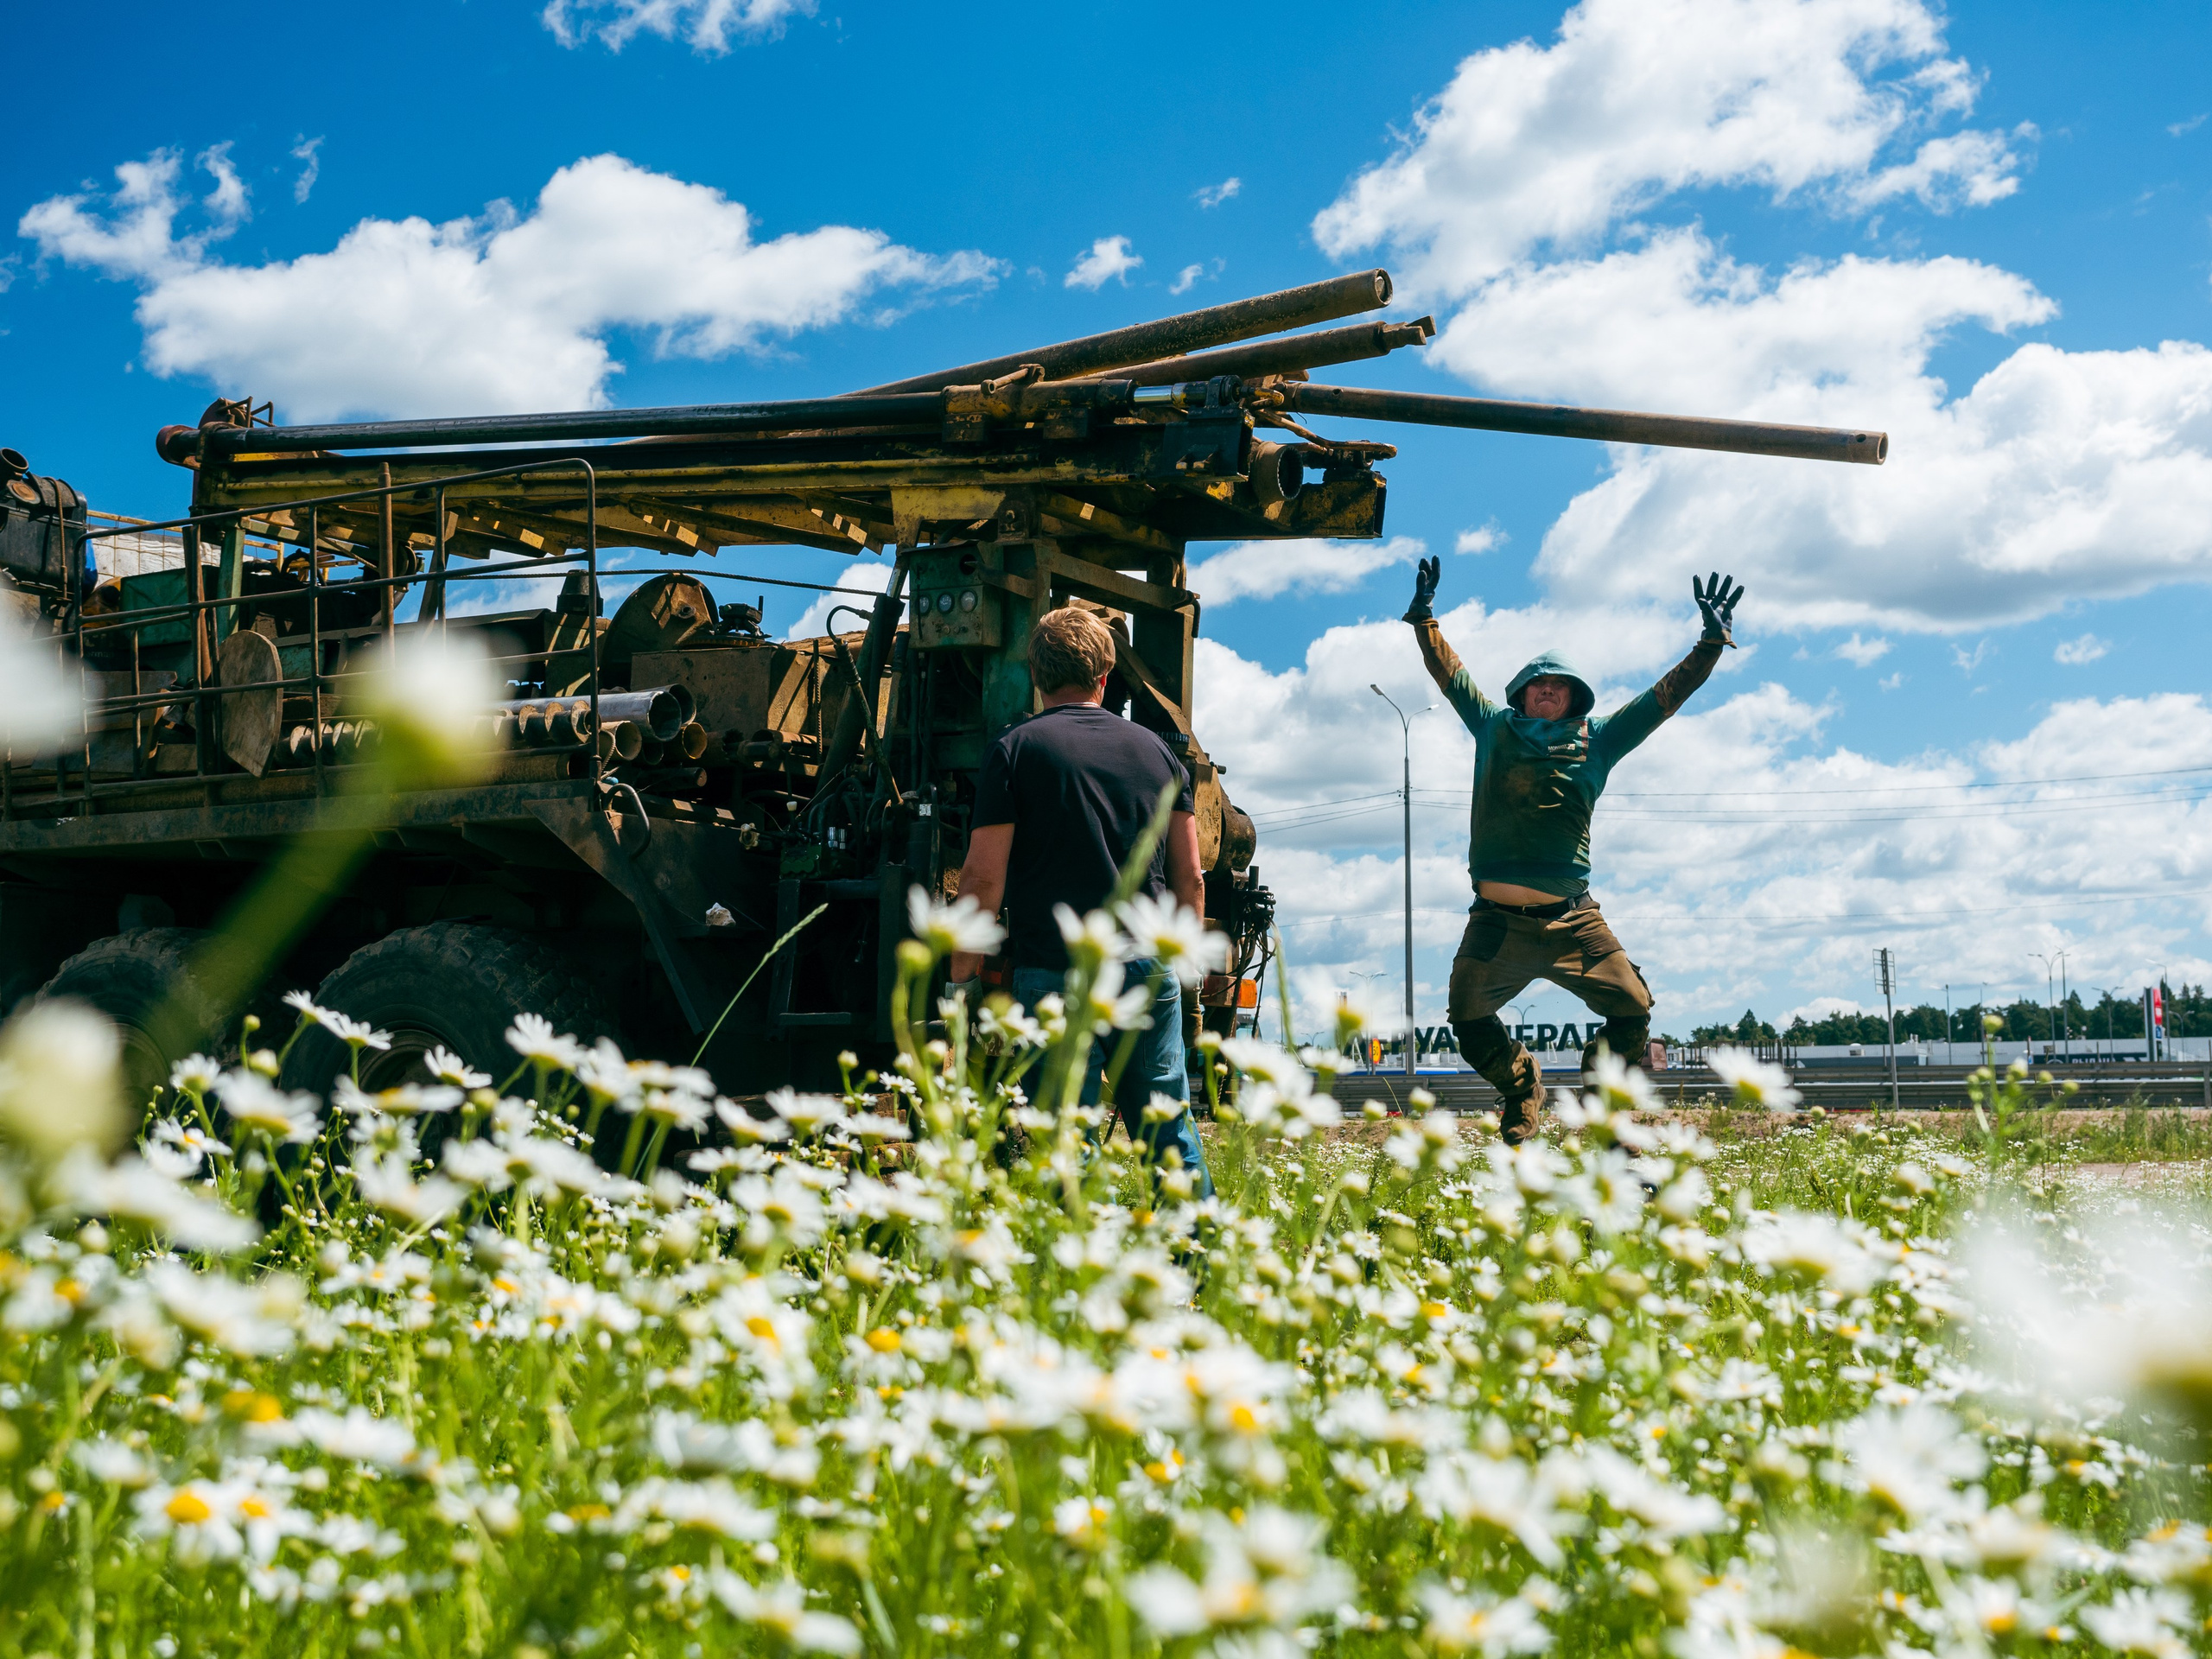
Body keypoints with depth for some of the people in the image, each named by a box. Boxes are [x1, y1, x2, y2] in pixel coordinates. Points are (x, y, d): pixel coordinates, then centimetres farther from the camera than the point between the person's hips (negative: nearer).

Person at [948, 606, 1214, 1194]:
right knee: (1170, 1131, 10)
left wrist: (964, 967, 1)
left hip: (1055, 973, -4)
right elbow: (1189, 877, 12)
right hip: (1148, 972, 4)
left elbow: (984, 876, -8)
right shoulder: (1155, 749, 11)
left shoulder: (1016, 750, -3)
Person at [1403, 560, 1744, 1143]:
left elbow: (1666, 695, 14)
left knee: (1633, 1009, -9)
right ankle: (1519, 1083, 23)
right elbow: (1448, 671, 24)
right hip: (1497, 920, 0)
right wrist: (1424, 614, 24)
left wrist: (1713, 640, 9)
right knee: (1468, 1018, -7)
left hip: (1571, 919, 0)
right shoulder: (1494, 727, 15)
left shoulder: (1597, 740, 13)